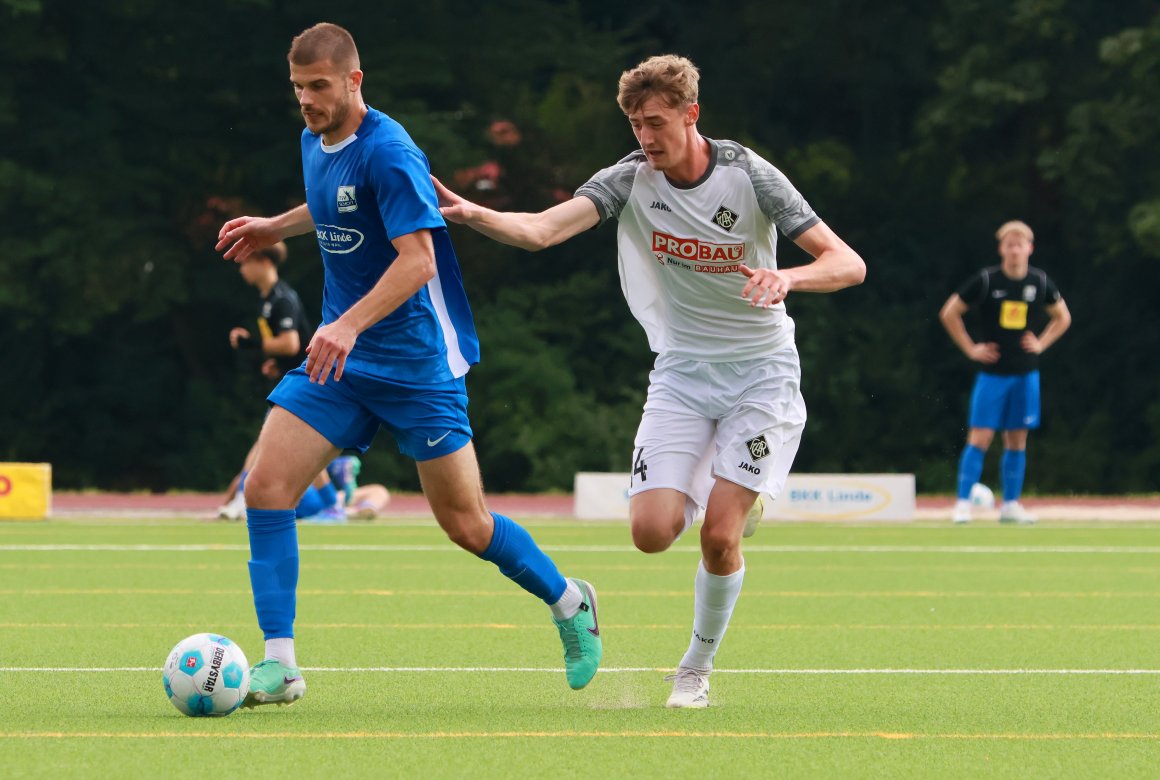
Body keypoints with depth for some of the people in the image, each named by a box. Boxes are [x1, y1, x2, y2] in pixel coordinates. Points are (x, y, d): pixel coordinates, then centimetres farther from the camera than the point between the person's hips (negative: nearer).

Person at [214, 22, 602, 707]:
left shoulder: (387, 151, -18)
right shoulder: (315, 143, 8)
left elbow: (417, 259, -26)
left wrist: (348, 324, -36)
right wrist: (276, 227, 22)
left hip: (418, 362, -7)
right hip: (340, 361, 7)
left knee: (466, 525, -1)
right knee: (267, 486, -11)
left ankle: (570, 604, 27)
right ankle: (279, 665, -10)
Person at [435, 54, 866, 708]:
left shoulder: (751, 176, -13)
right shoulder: (630, 180, -7)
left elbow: (848, 263, -14)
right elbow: (541, 230, -21)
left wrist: (789, 277, -35)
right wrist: (474, 214, -40)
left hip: (760, 370, -3)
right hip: (682, 371, 3)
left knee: (720, 534, -15)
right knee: (652, 531, -13)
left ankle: (699, 666, 9)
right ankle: (706, 486, 23)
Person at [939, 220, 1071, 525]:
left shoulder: (1040, 282, 2)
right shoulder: (986, 280, -7)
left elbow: (1063, 318, 19)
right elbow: (949, 313, 2)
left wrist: (1041, 344, 4)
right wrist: (971, 348, -3)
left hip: (1026, 373, 3)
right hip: (992, 372, -3)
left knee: (1017, 440, 6)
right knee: (980, 437, -9)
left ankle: (1010, 505, 14)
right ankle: (963, 504, -7)